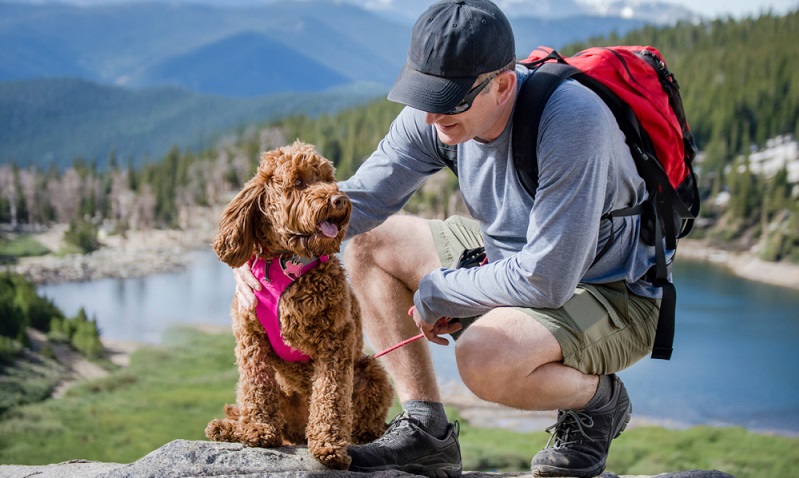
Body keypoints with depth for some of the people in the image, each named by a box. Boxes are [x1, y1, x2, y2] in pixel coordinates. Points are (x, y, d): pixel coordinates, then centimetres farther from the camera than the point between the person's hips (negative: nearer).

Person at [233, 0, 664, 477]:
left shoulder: (571, 123, -33)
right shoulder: (435, 115, -11)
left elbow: (545, 280, -32)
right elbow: (359, 198, -2)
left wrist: (434, 294, -18)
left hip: (614, 296, -8)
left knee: (483, 357, -36)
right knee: (370, 244, 3)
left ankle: (599, 397, -1)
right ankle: (427, 432, 4)